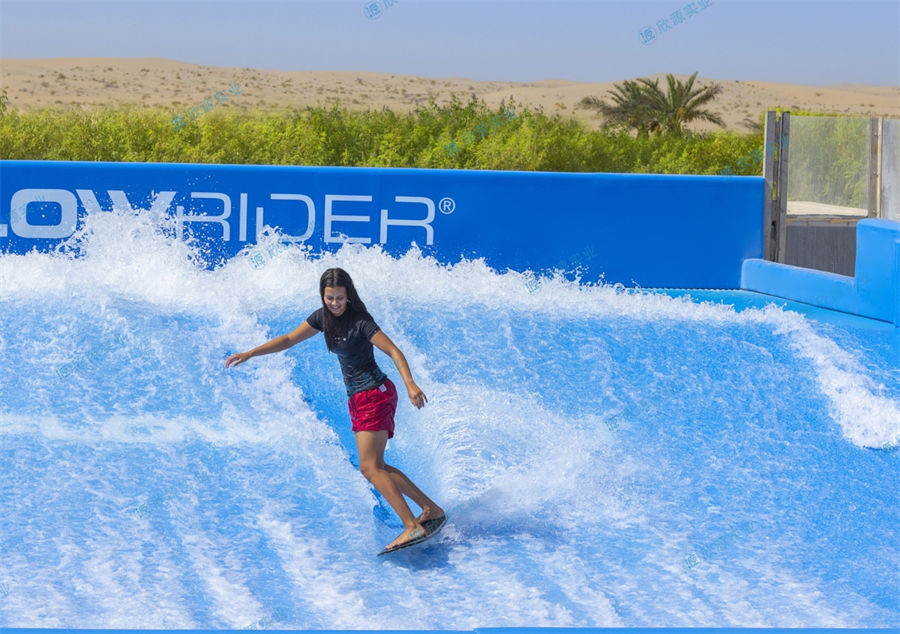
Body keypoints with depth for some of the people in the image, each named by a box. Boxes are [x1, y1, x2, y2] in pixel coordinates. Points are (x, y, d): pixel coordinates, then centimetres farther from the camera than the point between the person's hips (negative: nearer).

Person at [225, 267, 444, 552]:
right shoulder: (323, 317, 6)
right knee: (376, 466, 12)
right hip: (357, 398, 9)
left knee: (369, 467, -16)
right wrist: (250, 353, 9)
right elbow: (289, 339, 14)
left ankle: (413, 527, -21)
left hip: (374, 394, -9)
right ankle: (431, 508, 19)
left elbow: (394, 352, -25)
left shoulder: (360, 322, -17)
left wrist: (410, 384, -41)